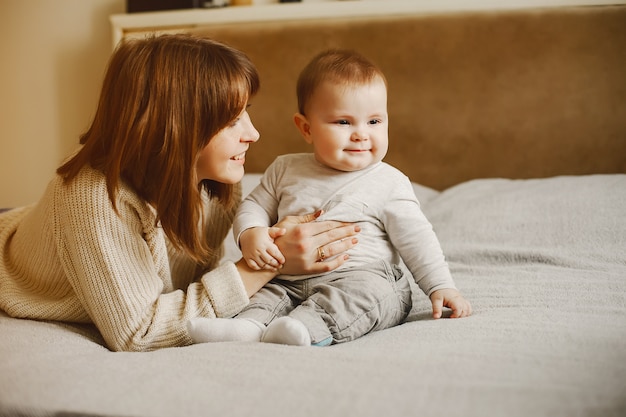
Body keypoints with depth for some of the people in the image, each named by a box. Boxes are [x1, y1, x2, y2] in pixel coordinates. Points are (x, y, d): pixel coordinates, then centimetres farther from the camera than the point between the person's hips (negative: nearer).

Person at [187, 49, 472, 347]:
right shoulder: (285, 170, 8)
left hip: (364, 279, -4)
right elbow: (255, 206, 15)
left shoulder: (389, 184, 0)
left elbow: (416, 238, 2)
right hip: (291, 283, 4)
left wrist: (441, 286, -6)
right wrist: (250, 234, -8)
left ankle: (308, 327, -50)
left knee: (367, 292, -33)